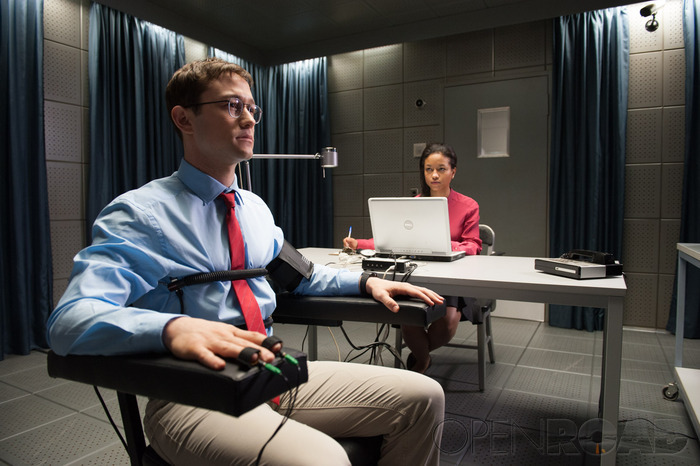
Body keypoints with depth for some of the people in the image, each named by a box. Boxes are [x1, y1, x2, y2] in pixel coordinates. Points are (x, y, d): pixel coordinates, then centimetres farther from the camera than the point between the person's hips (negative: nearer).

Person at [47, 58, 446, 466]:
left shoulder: (256, 208, 14)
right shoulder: (140, 213, -8)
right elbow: (71, 318, -20)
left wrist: (365, 282, 13)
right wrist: (173, 327, -41)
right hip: (192, 397, -6)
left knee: (423, 396, -5)